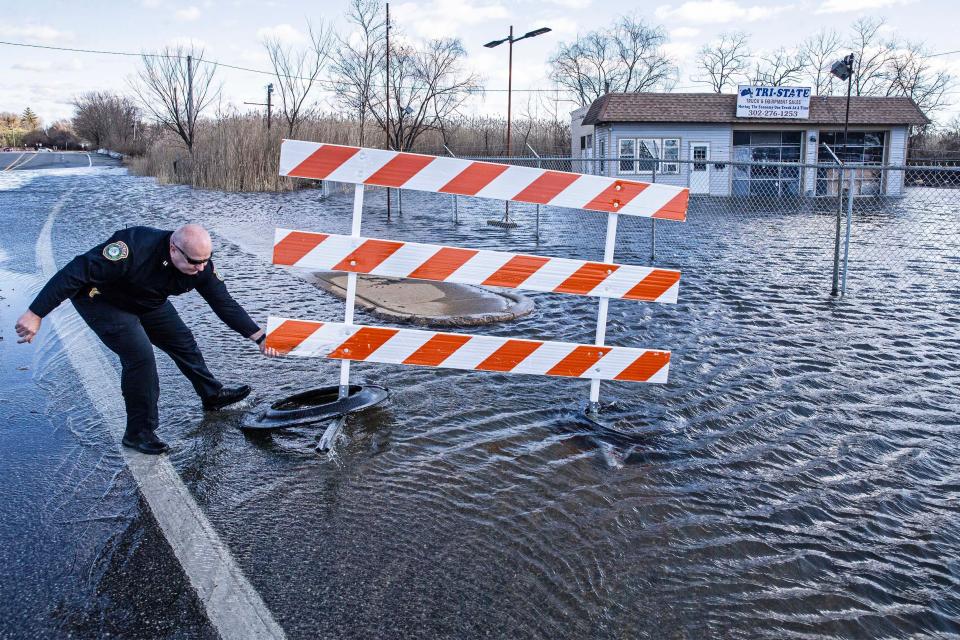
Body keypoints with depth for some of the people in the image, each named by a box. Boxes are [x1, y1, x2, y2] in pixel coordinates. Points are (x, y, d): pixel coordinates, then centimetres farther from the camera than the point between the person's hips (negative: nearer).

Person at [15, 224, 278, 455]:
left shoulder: (201, 265, -22)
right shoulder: (133, 249, -42)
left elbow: (225, 303, -14)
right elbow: (75, 273, -38)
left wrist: (259, 337, -21)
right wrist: (35, 314, -36)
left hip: (147, 301, 6)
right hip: (100, 299, -6)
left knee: (183, 342, 10)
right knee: (140, 355, -20)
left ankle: (213, 395, 34)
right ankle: (139, 432, -5)